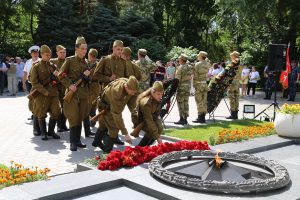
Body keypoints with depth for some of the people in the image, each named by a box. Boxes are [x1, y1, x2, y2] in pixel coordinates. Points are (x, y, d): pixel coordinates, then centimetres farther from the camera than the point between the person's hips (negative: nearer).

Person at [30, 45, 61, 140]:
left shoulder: (52, 66, 10)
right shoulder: (36, 66, -4)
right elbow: (34, 82, -9)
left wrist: (56, 76, -6)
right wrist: (45, 91, -16)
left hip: (53, 93, 4)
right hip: (41, 94, -4)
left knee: (56, 113, 1)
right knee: (41, 114, 4)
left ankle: (51, 131, 19)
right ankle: (43, 133, 19)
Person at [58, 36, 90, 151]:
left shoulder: (85, 62, 12)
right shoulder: (70, 60, -5)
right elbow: (61, 75, -5)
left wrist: (87, 75, -4)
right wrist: (69, 85, -15)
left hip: (83, 93, 6)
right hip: (73, 92, -6)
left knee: (80, 118, 9)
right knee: (74, 117, -6)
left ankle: (78, 140, 18)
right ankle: (73, 142, 1)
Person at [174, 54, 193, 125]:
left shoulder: (180, 68, -14)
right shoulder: (189, 67, 8)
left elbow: (177, 79, -14)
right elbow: (190, 77, 11)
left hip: (182, 86, -7)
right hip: (188, 86, 7)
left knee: (180, 103, -2)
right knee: (186, 102, 11)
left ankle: (182, 119, -2)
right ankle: (185, 118, 14)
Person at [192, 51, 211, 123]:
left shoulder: (197, 65, -12)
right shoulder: (208, 64, 6)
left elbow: (195, 76, -10)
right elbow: (207, 74, 11)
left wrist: (194, 85, -4)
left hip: (199, 84, -6)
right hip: (205, 84, 6)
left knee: (199, 101, -2)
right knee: (204, 101, 9)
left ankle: (200, 117, -1)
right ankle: (203, 117, 14)